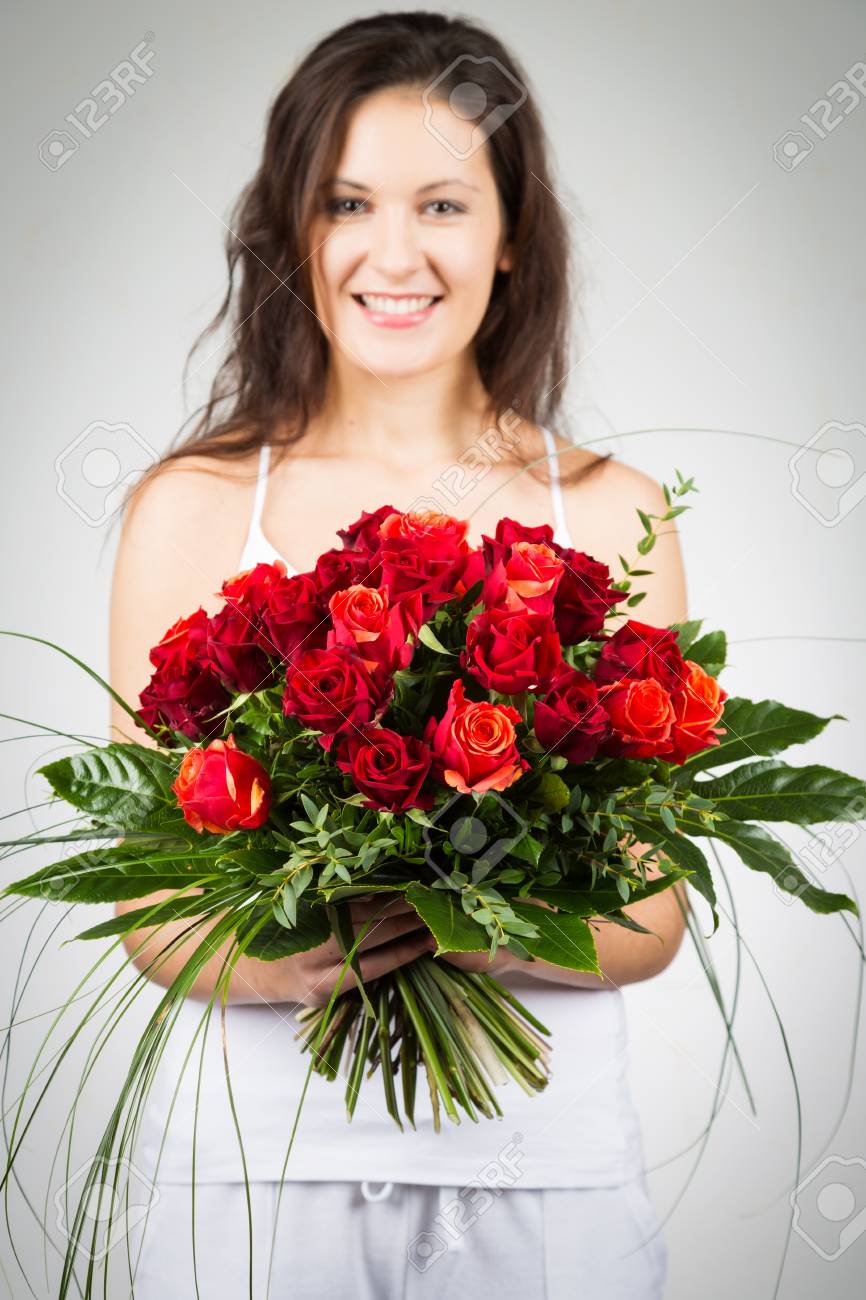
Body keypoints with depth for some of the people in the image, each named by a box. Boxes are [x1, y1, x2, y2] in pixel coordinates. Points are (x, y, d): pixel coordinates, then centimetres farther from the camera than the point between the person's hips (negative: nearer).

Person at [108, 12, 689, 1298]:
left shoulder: (614, 513, 0)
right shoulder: (190, 509, -2)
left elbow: (657, 914, 1)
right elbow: (149, 906, -1)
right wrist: (270, 959, -21)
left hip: (542, 1155, 1)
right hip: (258, 1153, 0)